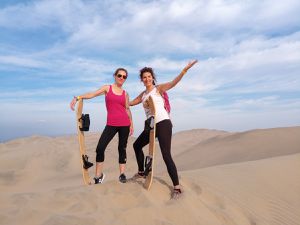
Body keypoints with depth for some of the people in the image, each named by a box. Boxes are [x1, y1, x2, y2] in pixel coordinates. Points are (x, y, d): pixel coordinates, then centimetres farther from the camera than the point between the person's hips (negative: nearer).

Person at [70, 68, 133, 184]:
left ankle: (122, 174, 18)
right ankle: (99, 175, 6)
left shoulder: (125, 93, 11)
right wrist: (77, 97, -18)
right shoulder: (107, 88, 8)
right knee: (100, 148, -9)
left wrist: (131, 124, 12)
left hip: (124, 124, 1)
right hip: (111, 124, -1)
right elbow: (92, 94, -4)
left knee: (122, 148, 6)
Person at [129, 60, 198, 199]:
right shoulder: (143, 94, 18)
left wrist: (185, 70, -32)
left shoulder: (158, 88, -1)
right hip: (151, 126, 8)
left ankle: (177, 187, -9)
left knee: (166, 155, -16)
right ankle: (141, 172, 37)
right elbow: (130, 103, 29)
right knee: (137, 145, 19)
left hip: (163, 124, -8)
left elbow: (173, 83, -18)